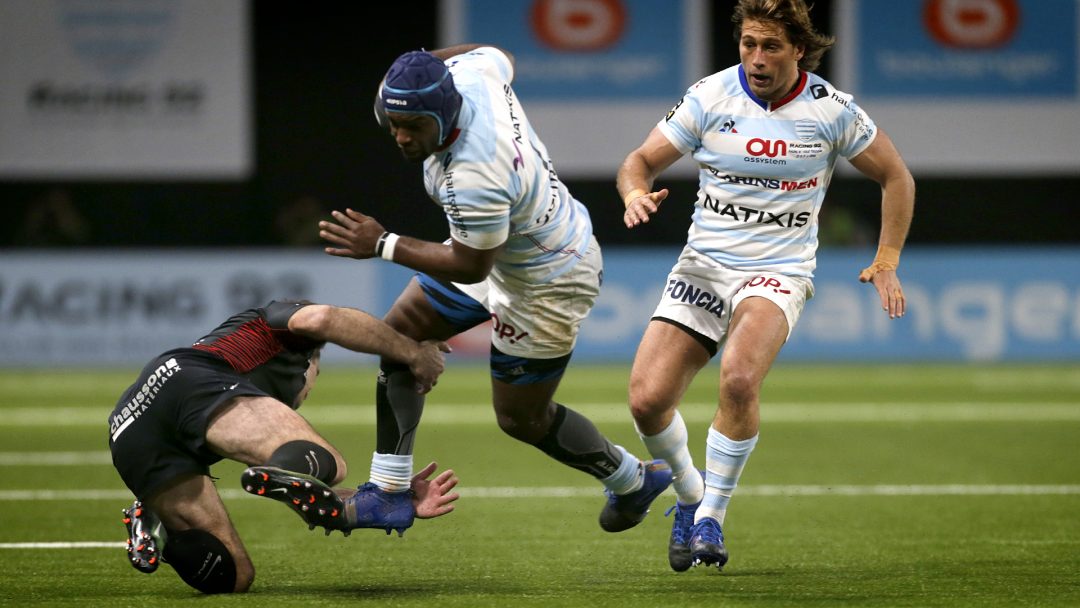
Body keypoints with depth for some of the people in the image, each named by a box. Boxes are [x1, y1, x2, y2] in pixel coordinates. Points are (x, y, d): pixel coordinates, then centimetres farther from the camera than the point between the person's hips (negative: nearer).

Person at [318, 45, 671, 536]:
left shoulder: (474, 179, -42)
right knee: (399, 335, 9)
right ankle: (388, 492, 16)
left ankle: (634, 481, 33)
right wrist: (421, 64, 13)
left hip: (547, 283, -10)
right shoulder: (473, 73, -20)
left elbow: (471, 267, -27)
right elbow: (498, 55, 7)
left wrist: (383, 246, -25)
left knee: (521, 418, 8)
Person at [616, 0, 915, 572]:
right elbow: (639, 161, 3)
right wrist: (636, 193, -21)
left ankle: (711, 515, -13)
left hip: (778, 272, -2)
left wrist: (886, 265, 3)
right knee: (647, 400, -12)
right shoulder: (709, 97, -3)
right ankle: (688, 495, 20)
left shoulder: (830, 109, -4)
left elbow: (895, 176, 8)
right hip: (702, 265, 2)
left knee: (739, 378, -33)